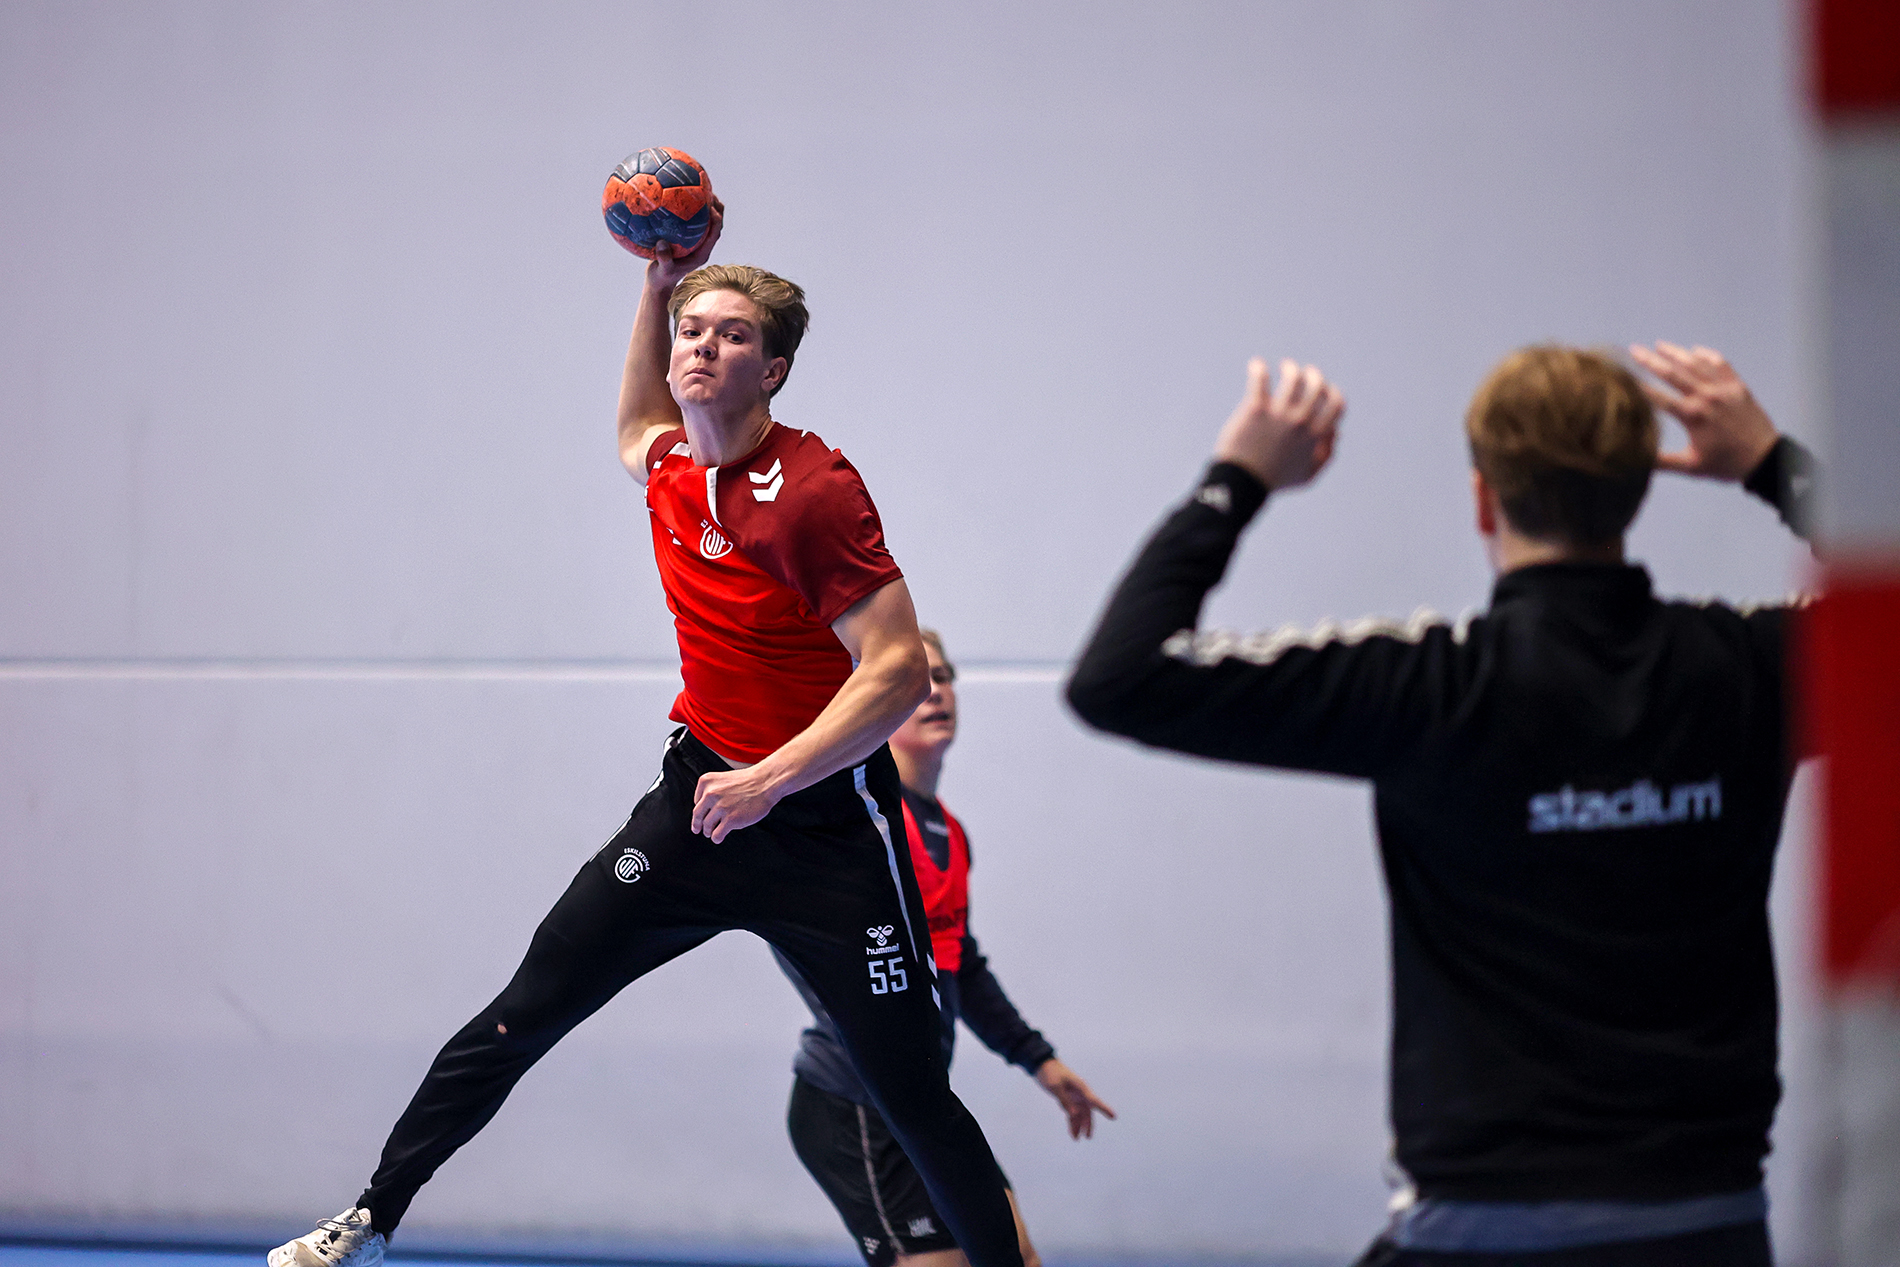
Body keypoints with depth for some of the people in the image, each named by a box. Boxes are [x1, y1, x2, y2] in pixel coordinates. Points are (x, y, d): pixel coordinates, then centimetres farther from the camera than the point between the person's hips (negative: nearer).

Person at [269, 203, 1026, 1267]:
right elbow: (637, 434, 32)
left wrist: (771, 779, -28)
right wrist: (659, 289, 19)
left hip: (826, 823, -6)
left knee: (914, 1098, -3)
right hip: (702, 792, 6)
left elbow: (899, 672, -22)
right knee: (524, 1016, 1)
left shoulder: (812, 491, -18)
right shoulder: (674, 468, 4)